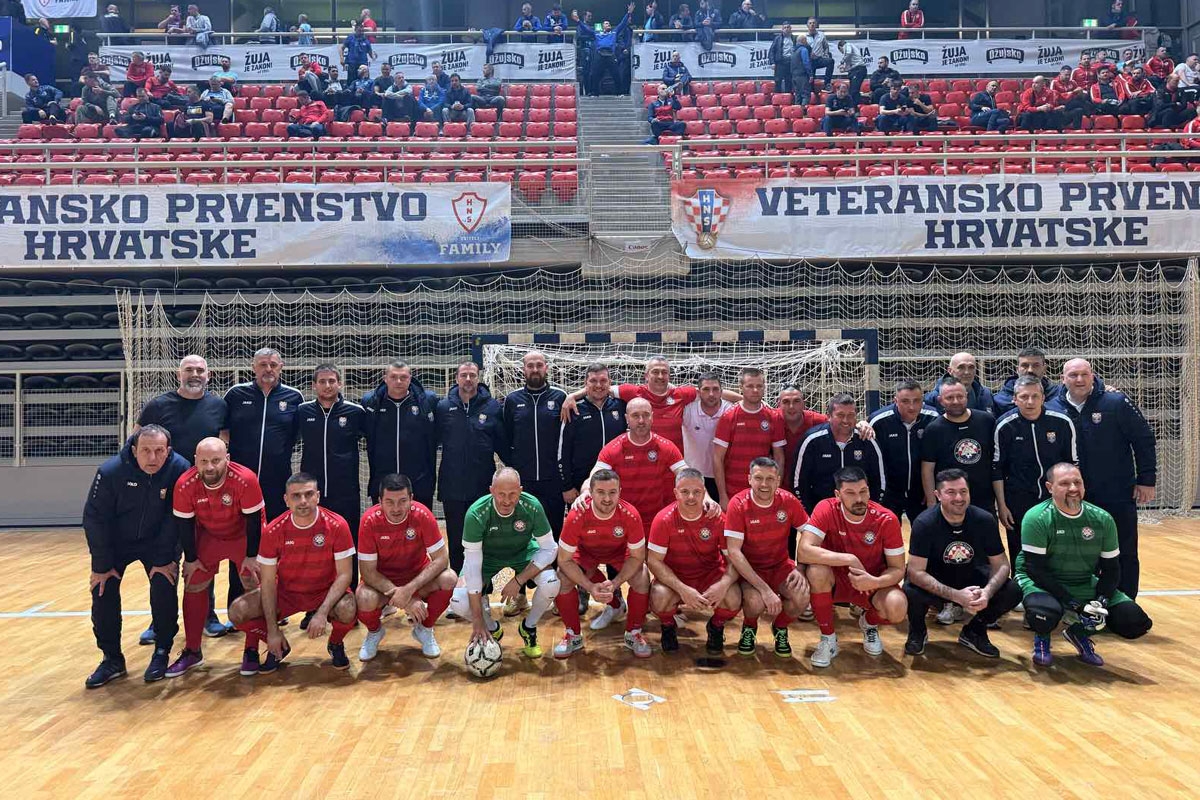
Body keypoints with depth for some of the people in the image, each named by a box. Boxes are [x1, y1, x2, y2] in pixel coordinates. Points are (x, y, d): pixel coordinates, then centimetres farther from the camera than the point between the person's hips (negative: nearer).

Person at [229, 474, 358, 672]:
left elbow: (344, 575, -17)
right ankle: (279, 647, 10)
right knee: (237, 612, -19)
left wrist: (322, 612, -30)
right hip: (285, 592, 2)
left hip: (325, 592, -2)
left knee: (348, 611, -34)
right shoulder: (273, 531, -14)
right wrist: (273, 631, -14)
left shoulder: (336, 526, -19)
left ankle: (336, 644, 4)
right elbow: (268, 581, -9)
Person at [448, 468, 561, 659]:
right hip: (486, 556, 0)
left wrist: (518, 580, -30)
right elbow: (473, 566, -30)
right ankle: (492, 629, 11)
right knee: (459, 603, -23)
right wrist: (478, 621, -30)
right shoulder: (476, 514, -32)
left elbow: (550, 549, -20)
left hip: (523, 553, 1)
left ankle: (529, 627, 4)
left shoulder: (532, 507, -29)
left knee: (551, 583, -29)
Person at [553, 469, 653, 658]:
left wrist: (614, 583, -33)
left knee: (642, 580, -26)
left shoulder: (630, 515, -31)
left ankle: (633, 633, -1)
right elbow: (564, 559, -24)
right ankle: (573, 635, -1)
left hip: (619, 554, 0)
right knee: (561, 580, -25)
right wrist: (590, 587, -35)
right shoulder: (577, 516, -33)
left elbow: (637, 556, -19)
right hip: (585, 554, 0)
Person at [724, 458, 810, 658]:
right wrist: (765, 589, -29)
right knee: (755, 603, -32)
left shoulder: (788, 501, -10)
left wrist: (800, 569, -14)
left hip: (781, 565, 3)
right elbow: (734, 552, -22)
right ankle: (749, 628, 7)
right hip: (749, 568, -2)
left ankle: (780, 628, 10)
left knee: (802, 598, -26)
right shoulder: (738, 504, -19)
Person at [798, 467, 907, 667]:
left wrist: (875, 582, -31)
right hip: (835, 580, -1)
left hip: (872, 583, 1)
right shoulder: (826, 509, -20)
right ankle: (828, 639, -10)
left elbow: (898, 568, -9)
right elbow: (804, 551, -31)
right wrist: (850, 559, -34)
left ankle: (869, 624, 12)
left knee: (897, 608, -30)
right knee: (816, 571, -35)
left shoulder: (887, 520, -15)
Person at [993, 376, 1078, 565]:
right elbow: (996, 469, -2)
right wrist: (1001, 506, -3)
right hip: (1018, 503, -1)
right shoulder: (1005, 426, -9)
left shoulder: (1062, 423, -6)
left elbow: (1073, 464, 5)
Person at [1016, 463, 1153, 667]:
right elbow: (1035, 569, -20)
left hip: (1086, 585, 5)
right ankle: (1042, 637, 3)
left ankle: (1080, 633, 19)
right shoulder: (1037, 518, -18)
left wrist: (1101, 601, -14)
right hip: (1042, 582, -5)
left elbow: (1111, 569, 4)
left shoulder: (1102, 519, -3)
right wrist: (1072, 604, -25)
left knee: (1136, 622, -11)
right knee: (1045, 614, -38)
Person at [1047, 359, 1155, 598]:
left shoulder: (1117, 403, -9)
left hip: (1119, 497, -2)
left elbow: (1144, 440, -4)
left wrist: (1146, 480, -5)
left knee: (1124, 555, 7)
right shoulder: (1054, 409, -3)